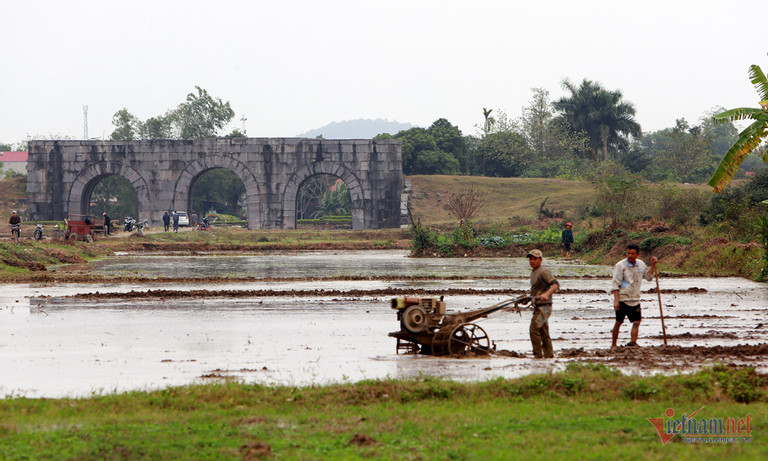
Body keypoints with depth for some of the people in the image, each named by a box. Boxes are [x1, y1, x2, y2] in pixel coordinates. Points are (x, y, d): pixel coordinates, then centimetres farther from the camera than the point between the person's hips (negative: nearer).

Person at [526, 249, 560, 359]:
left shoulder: (543, 272, -13)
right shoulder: (533, 272, 16)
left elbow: (556, 284, -24)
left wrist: (546, 294, -39)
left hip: (544, 306, -10)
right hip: (537, 307, 10)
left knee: (534, 329, -15)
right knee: (544, 332, 12)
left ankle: (538, 354, -11)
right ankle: (549, 354, 16)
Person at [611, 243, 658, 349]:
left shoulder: (641, 264, 8)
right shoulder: (620, 265, -7)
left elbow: (649, 277, 21)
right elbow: (615, 284, -9)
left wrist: (653, 265, 7)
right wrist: (616, 300, -16)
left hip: (635, 299, 4)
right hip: (622, 299, -4)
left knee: (636, 322, -7)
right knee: (619, 322, 1)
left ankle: (633, 342, -12)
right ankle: (613, 345, 9)